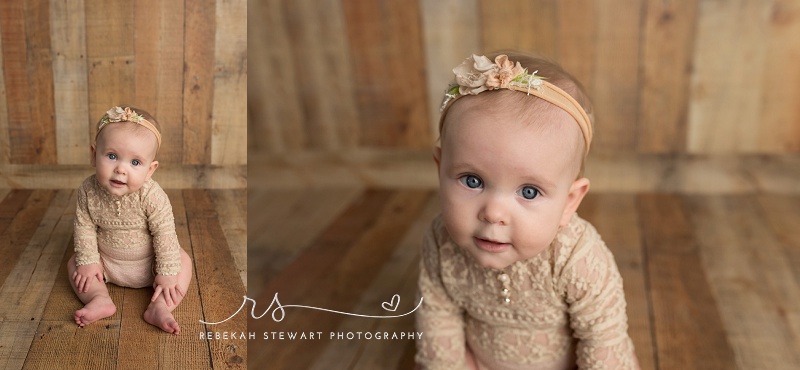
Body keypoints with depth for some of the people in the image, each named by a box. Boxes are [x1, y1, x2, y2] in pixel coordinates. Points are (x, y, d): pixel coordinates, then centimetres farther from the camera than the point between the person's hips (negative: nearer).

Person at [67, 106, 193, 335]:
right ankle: (100, 300, -17)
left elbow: (164, 234, -25)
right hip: (107, 261, 3)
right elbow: (84, 227, -10)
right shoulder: (89, 190, -22)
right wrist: (88, 261, -13)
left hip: (147, 264, -3)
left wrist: (167, 274, -23)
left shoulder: (152, 197, -31)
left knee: (183, 262, -19)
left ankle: (159, 307, -25)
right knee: (74, 264, -5)